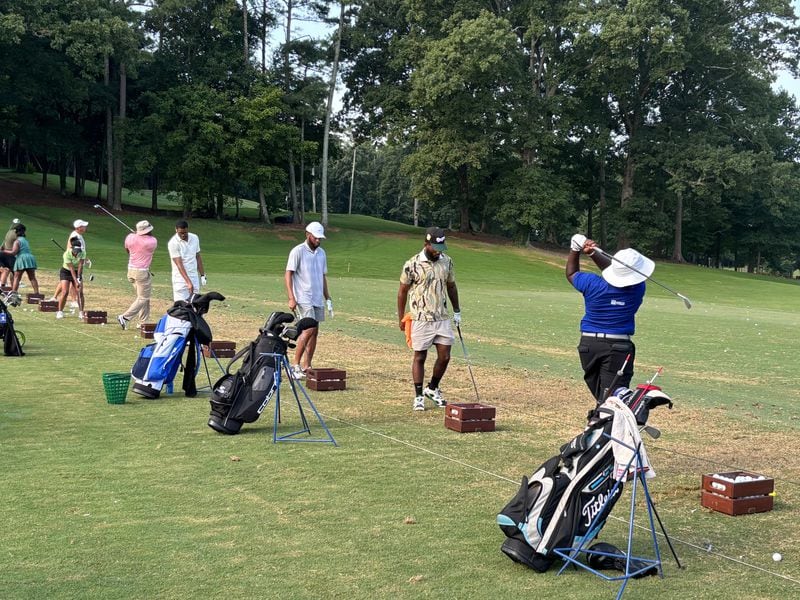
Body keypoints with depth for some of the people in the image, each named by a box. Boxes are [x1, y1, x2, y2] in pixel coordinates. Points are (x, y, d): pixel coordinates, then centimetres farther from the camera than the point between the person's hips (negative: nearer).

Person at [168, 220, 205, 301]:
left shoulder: (195, 238, 5)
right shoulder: (173, 243, -13)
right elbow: (179, 264, -18)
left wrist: (202, 275, 12)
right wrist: (188, 282, -25)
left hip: (194, 278, 5)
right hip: (181, 279, -5)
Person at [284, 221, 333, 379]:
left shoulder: (321, 253, 13)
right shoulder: (298, 251, -7)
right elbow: (288, 275, -10)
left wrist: (327, 298, 14)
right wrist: (291, 298, -18)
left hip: (318, 299, 7)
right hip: (303, 299, -7)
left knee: (314, 332, 5)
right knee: (309, 329, -17)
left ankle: (306, 367, 10)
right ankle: (296, 365, -10)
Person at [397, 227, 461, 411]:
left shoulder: (447, 261, 4)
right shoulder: (412, 264, -9)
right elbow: (402, 291, 0)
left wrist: (457, 311, 18)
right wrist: (401, 318, 1)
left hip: (443, 318, 4)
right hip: (421, 319, -4)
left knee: (444, 356, 4)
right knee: (420, 357, 4)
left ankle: (432, 389, 25)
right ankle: (419, 396, 13)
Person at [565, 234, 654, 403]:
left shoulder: (592, 284, -7)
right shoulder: (637, 289, -6)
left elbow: (571, 273, 15)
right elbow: (612, 268, 9)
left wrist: (575, 249, 18)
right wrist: (593, 253, 5)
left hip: (589, 344, 3)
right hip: (618, 346, -2)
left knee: (601, 396, 16)